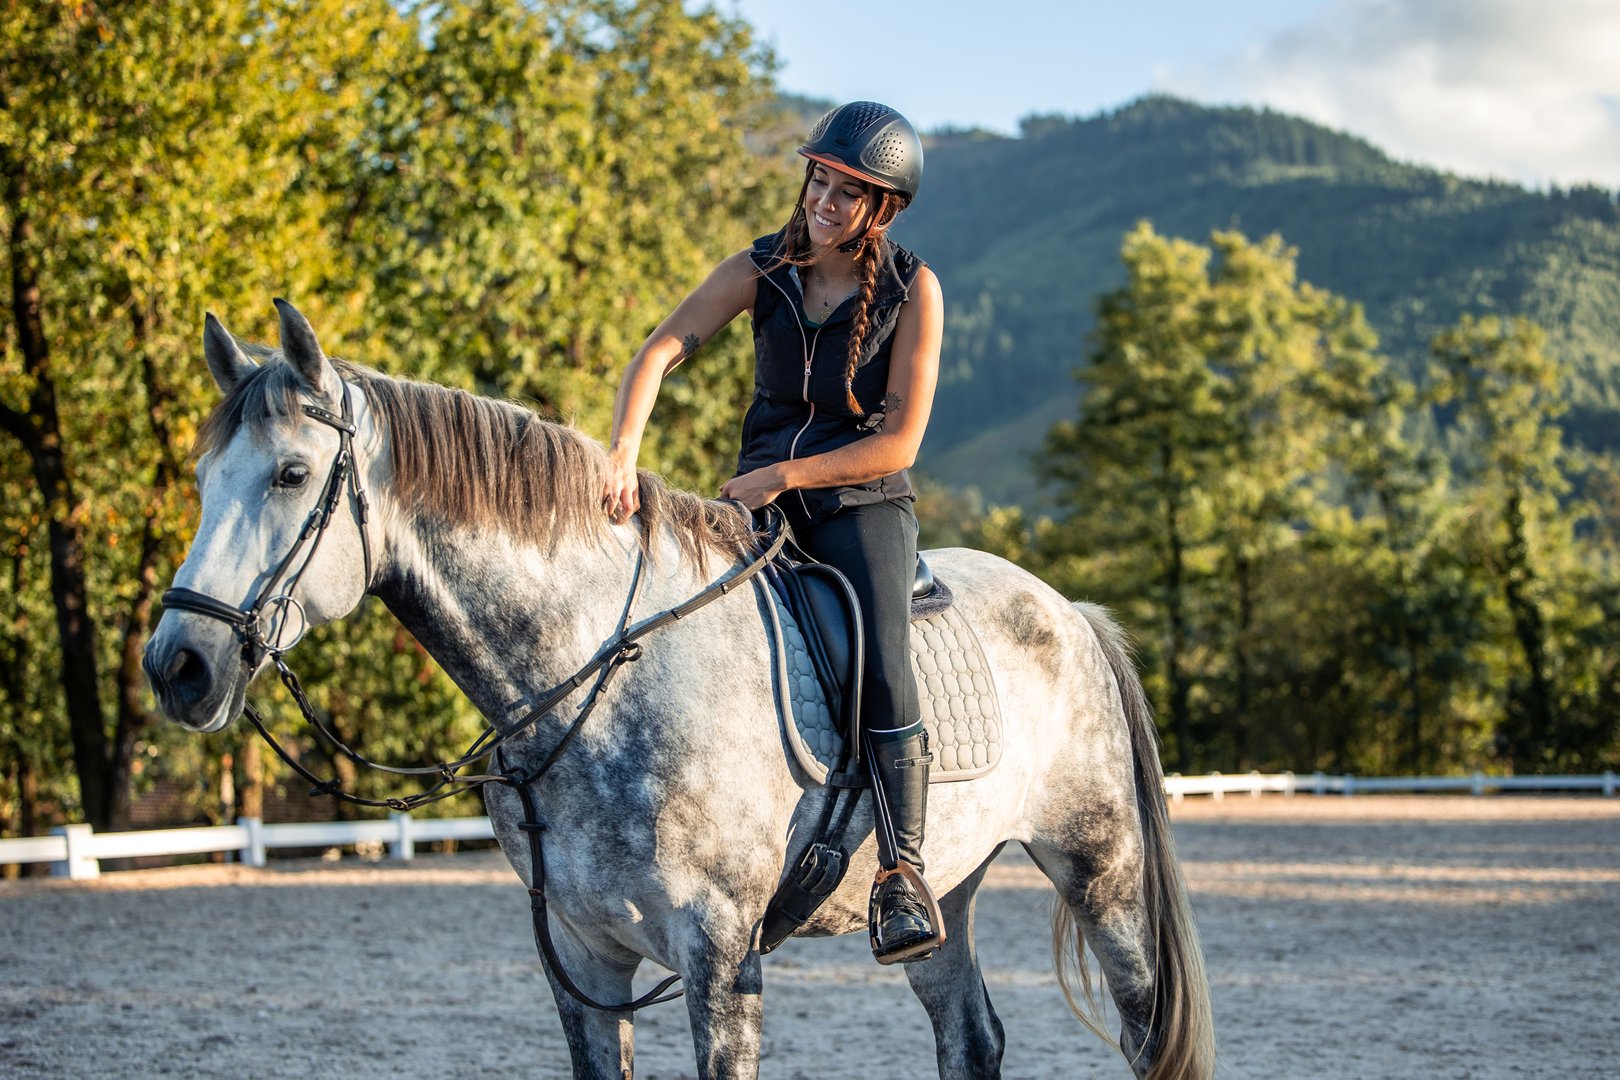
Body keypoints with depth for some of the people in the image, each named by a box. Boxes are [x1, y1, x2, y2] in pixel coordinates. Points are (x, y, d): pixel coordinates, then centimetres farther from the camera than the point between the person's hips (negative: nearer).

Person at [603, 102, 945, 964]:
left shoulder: (912, 289, -6)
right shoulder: (763, 271, 1)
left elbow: (898, 444, -9)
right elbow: (659, 353, -12)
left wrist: (784, 475, -17)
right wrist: (622, 453, -29)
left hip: (863, 506, -3)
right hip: (760, 500, 4)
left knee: (881, 662, -28)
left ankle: (901, 877, -25)